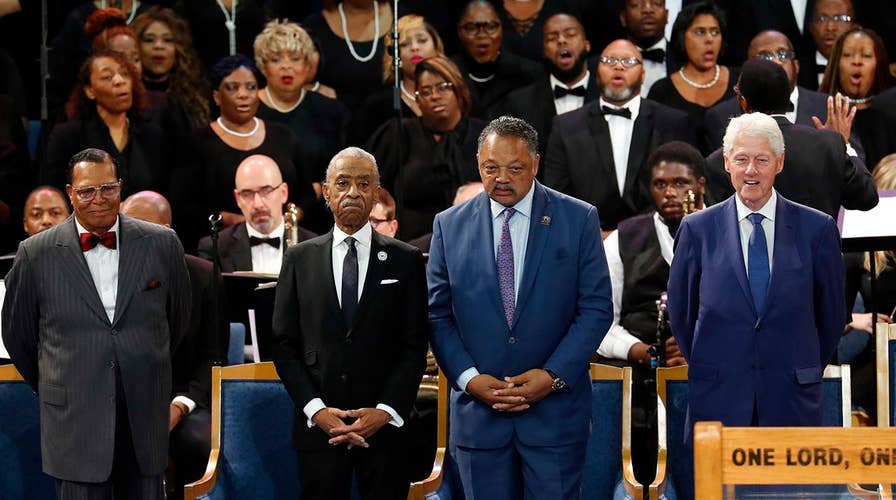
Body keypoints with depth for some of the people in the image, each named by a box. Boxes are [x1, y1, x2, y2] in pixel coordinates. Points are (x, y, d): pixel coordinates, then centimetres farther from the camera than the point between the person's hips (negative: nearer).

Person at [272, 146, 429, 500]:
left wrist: (385, 411, -10)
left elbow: (415, 346, 1)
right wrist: (316, 409, -7)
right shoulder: (300, 259, 8)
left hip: (384, 425, -1)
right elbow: (284, 344, 5)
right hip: (318, 426, 1)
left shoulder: (405, 261, 5)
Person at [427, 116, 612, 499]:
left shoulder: (579, 219, 1)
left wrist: (554, 375, -11)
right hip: (477, 409, 2)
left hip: (556, 407, -1)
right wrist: (468, 378, -8)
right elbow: (438, 314, 6)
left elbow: (596, 307, -1)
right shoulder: (450, 226, 6)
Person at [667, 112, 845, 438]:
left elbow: (832, 313, 10)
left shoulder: (817, 228, 2)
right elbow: (680, 312, 10)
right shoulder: (697, 229, 3)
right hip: (718, 399, 0)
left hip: (792, 399, 0)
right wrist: (707, 369, 10)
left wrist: (806, 371, 11)